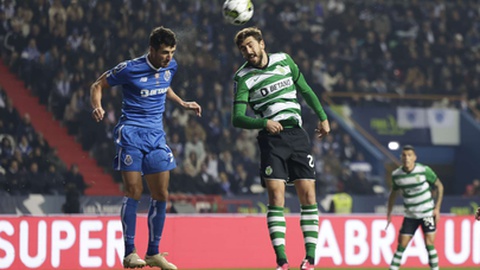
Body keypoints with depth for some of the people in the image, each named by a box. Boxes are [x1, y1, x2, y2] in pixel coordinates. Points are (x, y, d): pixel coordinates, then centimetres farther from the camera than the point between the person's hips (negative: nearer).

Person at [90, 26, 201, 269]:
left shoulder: (170, 67, 5)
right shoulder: (129, 69, -12)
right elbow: (97, 85, -2)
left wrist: (182, 103, 19)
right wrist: (97, 107, -20)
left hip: (156, 137, 6)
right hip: (131, 133, -6)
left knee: (161, 195, 4)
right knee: (133, 191, -12)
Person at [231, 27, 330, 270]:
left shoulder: (284, 61, 9)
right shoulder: (243, 78, -1)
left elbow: (305, 90, 23)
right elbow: (237, 118, -8)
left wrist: (322, 117, 23)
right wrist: (264, 123, -23)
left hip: (297, 135, 3)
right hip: (271, 140, -3)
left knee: (308, 194, -4)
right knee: (276, 195, -14)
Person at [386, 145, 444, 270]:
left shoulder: (424, 170, -13)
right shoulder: (396, 175, -4)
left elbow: (439, 186, -2)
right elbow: (393, 193, 13)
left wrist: (437, 208, -7)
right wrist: (389, 212, 9)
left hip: (427, 213, -3)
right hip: (410, 216, 3)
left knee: (429, 244, -10)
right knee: (401, 245, -1)